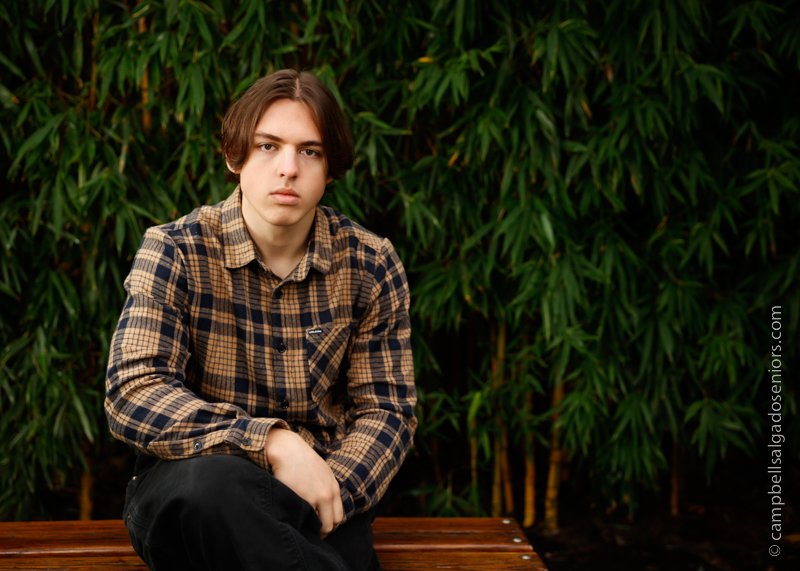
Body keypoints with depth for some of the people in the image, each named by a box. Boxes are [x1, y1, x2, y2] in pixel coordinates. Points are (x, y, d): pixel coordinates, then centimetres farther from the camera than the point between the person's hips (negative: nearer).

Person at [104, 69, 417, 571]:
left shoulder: (370, 266, 3)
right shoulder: (174, 252, -4)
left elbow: (385, 410, 4)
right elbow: (131, 393, -15)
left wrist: (332, 491, -17)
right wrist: (272, 441, -27)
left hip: (318, 479, 2)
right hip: (185, 485, -1)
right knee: (212, 480, -37)